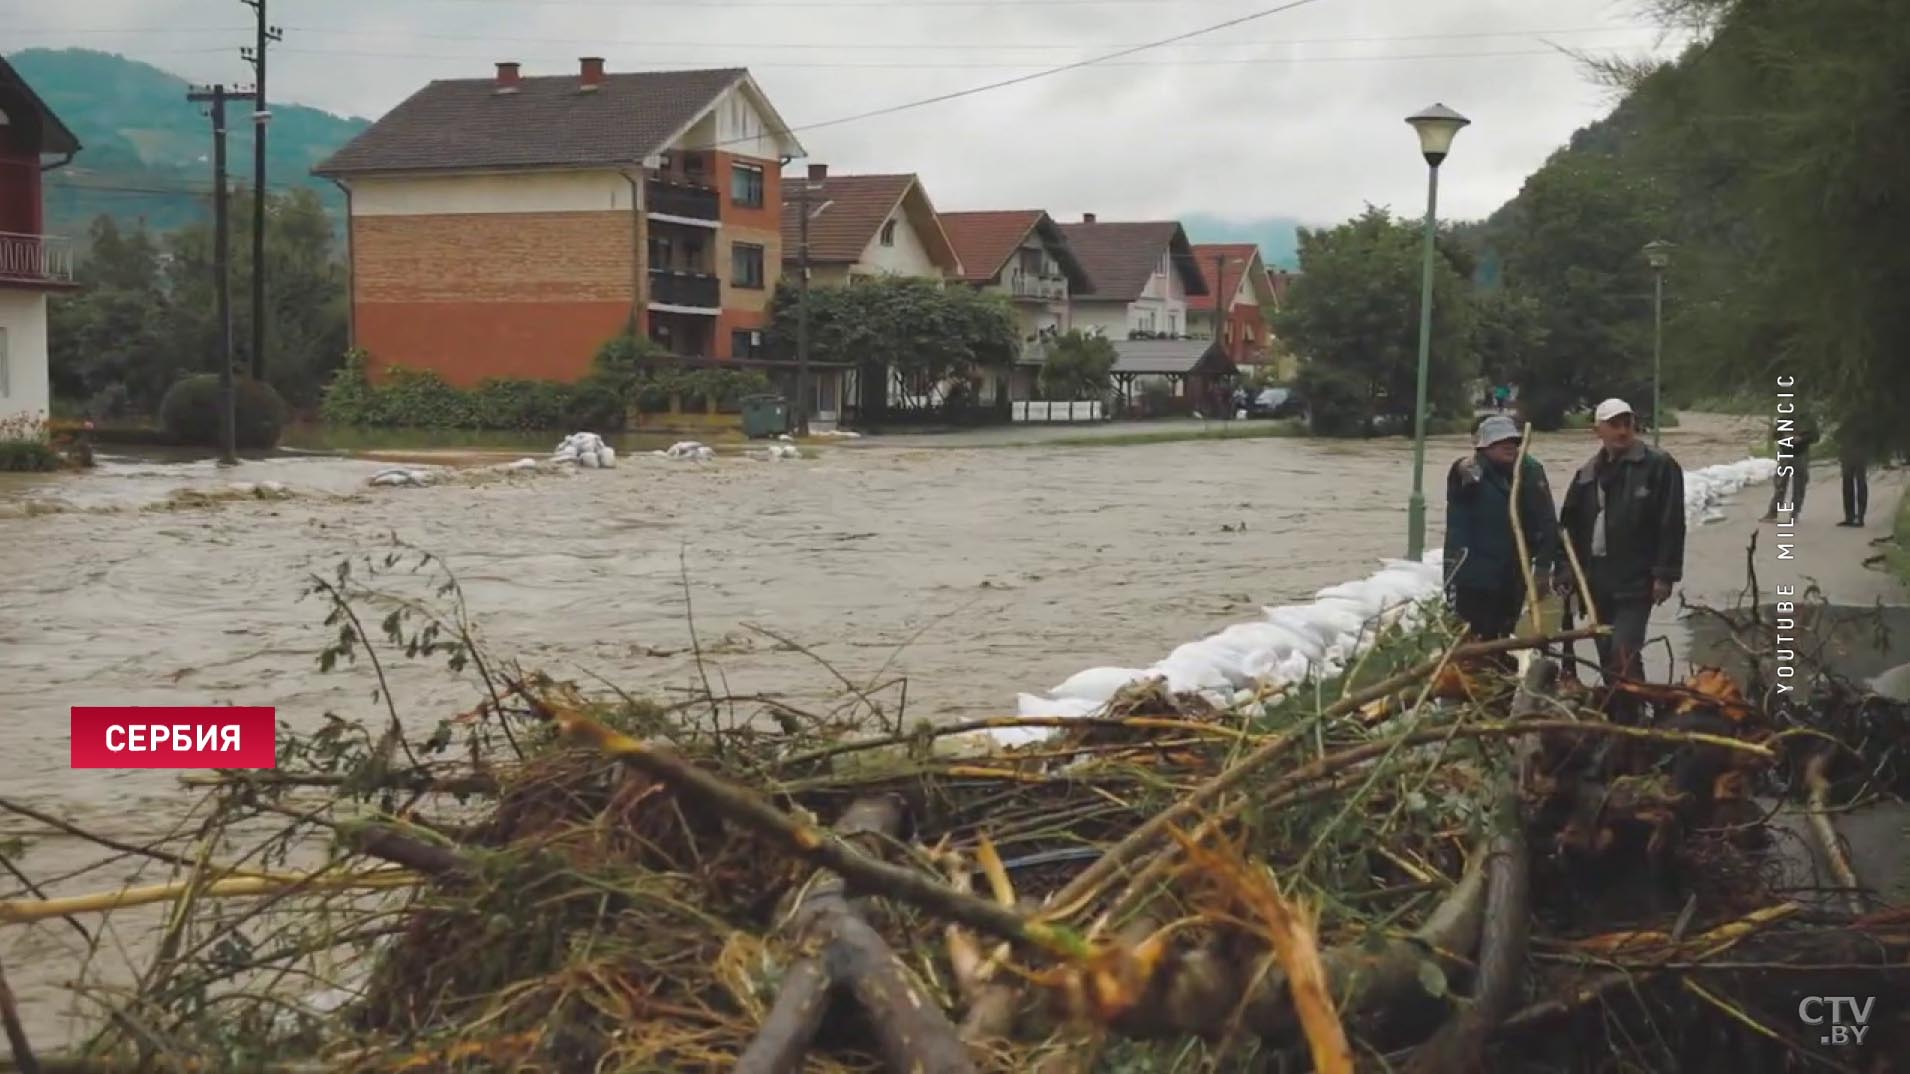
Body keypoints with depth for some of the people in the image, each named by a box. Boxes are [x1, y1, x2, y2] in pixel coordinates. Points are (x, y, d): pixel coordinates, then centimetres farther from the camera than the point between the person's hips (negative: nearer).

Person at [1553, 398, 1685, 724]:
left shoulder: (1658, 466, -5)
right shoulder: (1588, 474, 12)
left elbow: (1671, 524, -9)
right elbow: (1570, 527, 15)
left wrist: (1664, 574, -13)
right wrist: (1564, 572, 6)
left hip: (1635, 581, -6)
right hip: (1597, 580, 6)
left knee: (1624, 656, -14)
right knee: (1607, 658, 12)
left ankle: (1628, 726, -9)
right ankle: (1615, 721, 22)